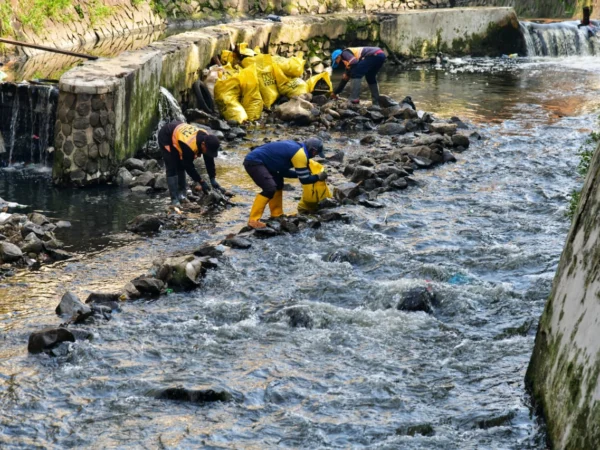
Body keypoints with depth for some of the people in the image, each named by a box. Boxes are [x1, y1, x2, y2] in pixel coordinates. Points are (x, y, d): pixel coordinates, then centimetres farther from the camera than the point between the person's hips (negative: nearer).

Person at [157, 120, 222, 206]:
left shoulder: (207, 139, -20)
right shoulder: (189, 145, -42)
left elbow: (209, 161, -9)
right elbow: (189, 166, -29)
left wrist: (213, 179, -12)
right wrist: (201, 182, -23)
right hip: (166, 137, -8)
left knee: (181, 166, 8)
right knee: (172, 169, -11)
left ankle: (181, 193, 15)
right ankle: (174, 199, -11)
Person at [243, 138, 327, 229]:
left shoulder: (294, 147, 17)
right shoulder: (300, 154, -13)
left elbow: (283, 171, 22)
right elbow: (304, 180, -8)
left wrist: (302, 173, 20)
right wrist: (318, 177, 8)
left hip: (257, 161, 11)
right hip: (253, 162, -11)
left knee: (278, 183, 20)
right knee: (270, 189, -20)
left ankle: (277, 215, 22)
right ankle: (253, 220, -20)